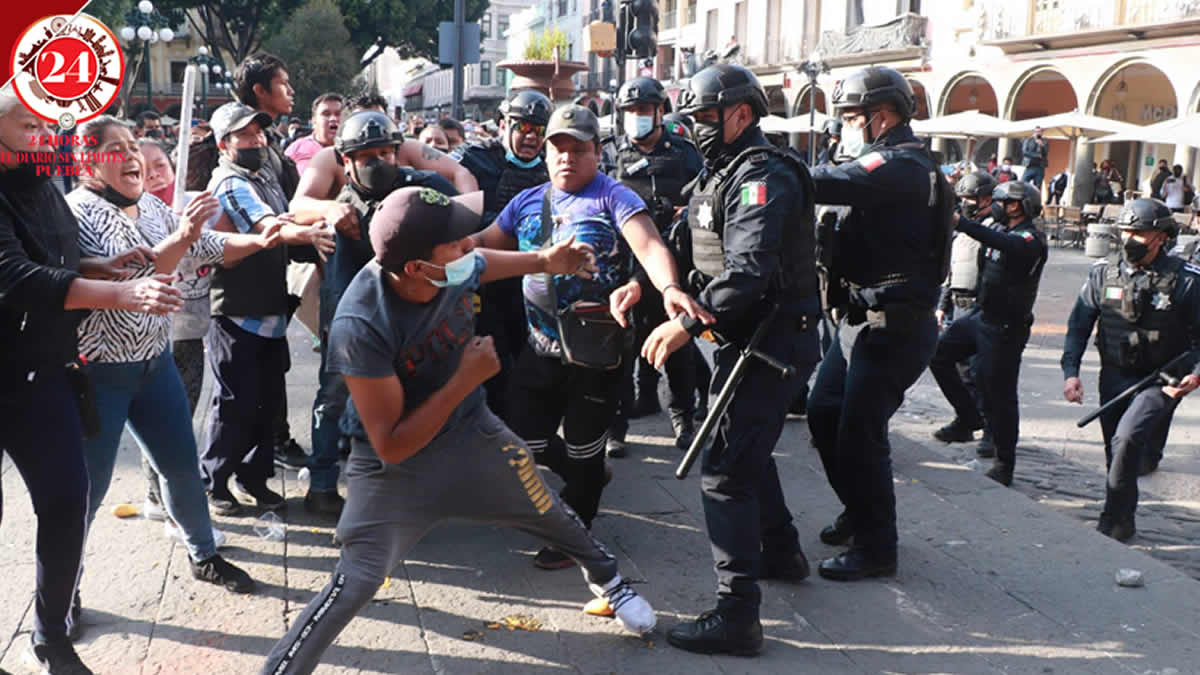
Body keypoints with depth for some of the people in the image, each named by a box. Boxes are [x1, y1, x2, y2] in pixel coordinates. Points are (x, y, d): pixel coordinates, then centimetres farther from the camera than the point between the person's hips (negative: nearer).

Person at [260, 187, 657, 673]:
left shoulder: (458, 267, -20)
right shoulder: (360, 327, -35)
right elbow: (392, 447, -28)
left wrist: (544, 261, -1)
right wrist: (467, 379, -29)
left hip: (472, 430, 5)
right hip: (395, 460, -5)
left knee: (552, 515, 18)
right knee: (356, 582, -18)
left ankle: (606, 579, 48)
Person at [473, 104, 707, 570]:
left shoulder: (613, 197, -10)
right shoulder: (527, 201, 8)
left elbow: (649, 246, -25)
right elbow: (483, 245, 15)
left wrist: (670, 288, -44)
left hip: (597, 351, -5)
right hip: (542, 345, 6)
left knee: (583, 445, 8)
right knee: (524, 439, 11)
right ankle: (586, 476, 41)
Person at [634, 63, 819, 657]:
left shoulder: (762, 176, -18)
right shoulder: (722, 174, 16)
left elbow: (747, 272, -31)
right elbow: (683, 246, 16)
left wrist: (688, 324, -31)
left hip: (773, 338, -11)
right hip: (751, 336, 11)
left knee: (725, 469, -13)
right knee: (747, 450, 26)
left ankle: (736, 613, -10)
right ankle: (781, 552, 44)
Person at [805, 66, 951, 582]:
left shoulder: (900, 166, -17)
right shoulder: (895, 165, 18)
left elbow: (826, 186, -32)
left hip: (893, 326, -10)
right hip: (864, 317, 10)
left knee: (859, 432, -5)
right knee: (823, 414, 15)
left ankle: (876, 548, 10)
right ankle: (860, 513, 33)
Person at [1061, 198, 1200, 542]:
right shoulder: (1103, 273, 1)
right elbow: (1079, 324, 6)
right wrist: (1070, 371, -3)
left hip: (1161, 381, -4)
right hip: (1114, 377, 4)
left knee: (1129, 437, -23)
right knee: (1116, 451, 11)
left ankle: (1112, 523, -11)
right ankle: (1124, 524, 31)